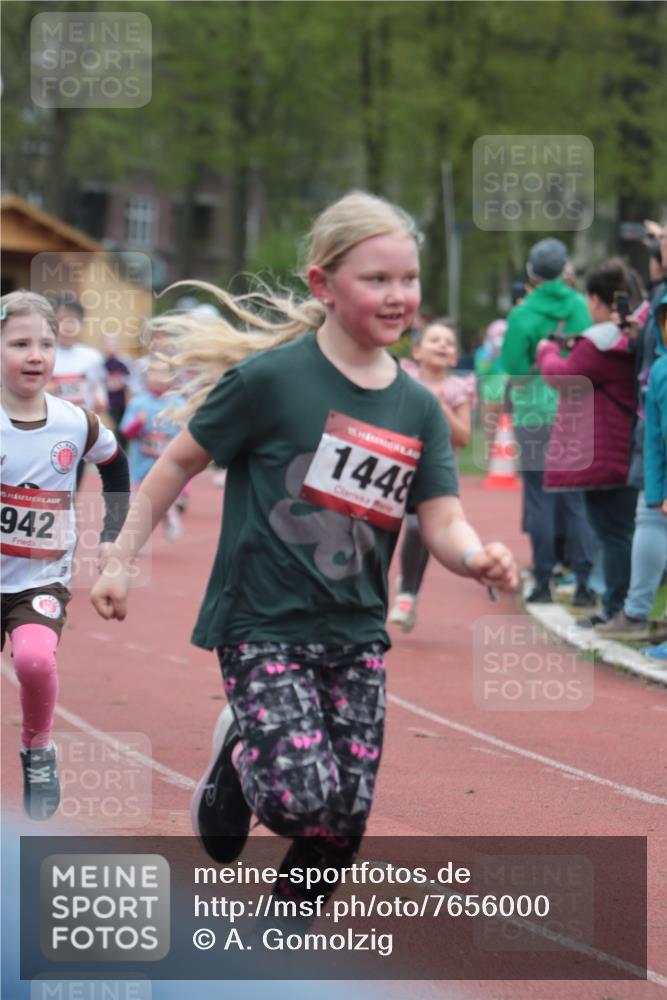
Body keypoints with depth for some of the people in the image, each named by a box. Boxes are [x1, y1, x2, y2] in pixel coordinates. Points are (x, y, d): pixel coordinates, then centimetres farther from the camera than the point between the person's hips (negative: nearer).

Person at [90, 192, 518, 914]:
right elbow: (181, 461, -1)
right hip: (263, 624, -5)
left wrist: (478, 558, -23)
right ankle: (236, 753, 13)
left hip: (356, 634, 5)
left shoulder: (418, 409, 4)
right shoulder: (272, 376, -11)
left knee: (344, 824, 3)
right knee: (302, 797, -22)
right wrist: (120, 561, 0)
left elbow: (442, 524, -1)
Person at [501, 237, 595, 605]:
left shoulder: (523, 315, -11)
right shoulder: (581, 307, -1)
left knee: (539, 498, 3)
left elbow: (515, 371, -12)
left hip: (536, 413, -3)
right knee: (577, 499, 7)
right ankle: (584, 581, 4)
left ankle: (543, 581, 4)